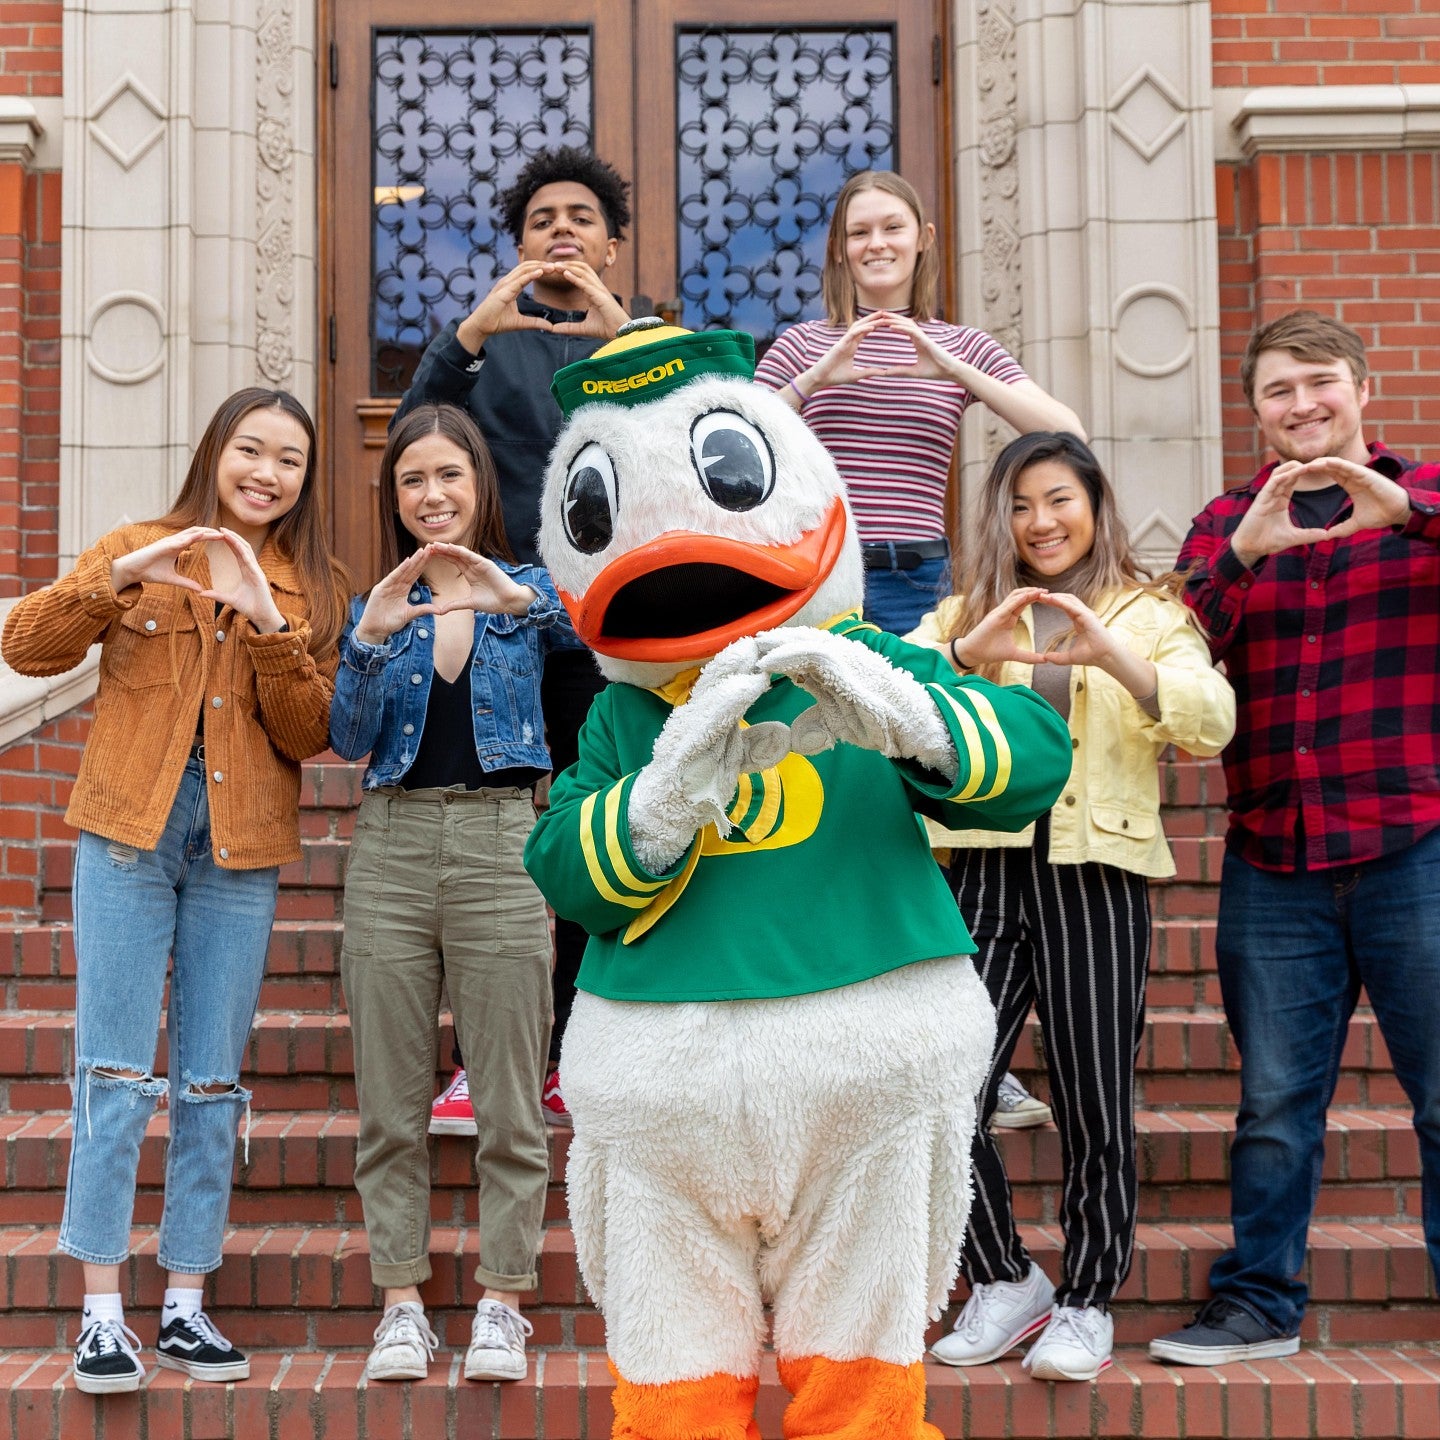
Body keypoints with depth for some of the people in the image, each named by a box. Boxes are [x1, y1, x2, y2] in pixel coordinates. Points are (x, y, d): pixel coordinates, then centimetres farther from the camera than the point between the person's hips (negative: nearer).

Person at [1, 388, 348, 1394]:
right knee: (116, 1075, -3)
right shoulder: (140, 551, 7)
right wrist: (121, 576, -19)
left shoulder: (316, 590, 9)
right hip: (130, 835, -1)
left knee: (213, 1086, 5)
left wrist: (267, 622, -15)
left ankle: (186, 1309, 14)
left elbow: (310, 736, -1)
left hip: (242, 855, 2)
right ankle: (102, 1313, 4)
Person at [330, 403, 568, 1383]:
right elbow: (350, 741, 1)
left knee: (509, 1099, 1)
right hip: (393, 846, 2)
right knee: (391, 1099, 5)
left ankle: (502, 1304, 12)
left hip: (501, 844, -2)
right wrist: (371, 639, -14)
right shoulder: (378, 604, 12)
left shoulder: (527, 590, 7)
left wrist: (520, 599, -27)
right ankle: (402, 1303, 15)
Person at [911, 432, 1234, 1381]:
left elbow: (1211, 722, -9)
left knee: (1094, 1104, 4)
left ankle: (1088, 1299, 23)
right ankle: (1005, 1282, 18)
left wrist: (1110, 655, -24)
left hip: (1097, 876, -1)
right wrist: (967, 652, -22)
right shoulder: (966, 611, 15)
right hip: (987, 868, 2)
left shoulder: (1149, 614, 10)